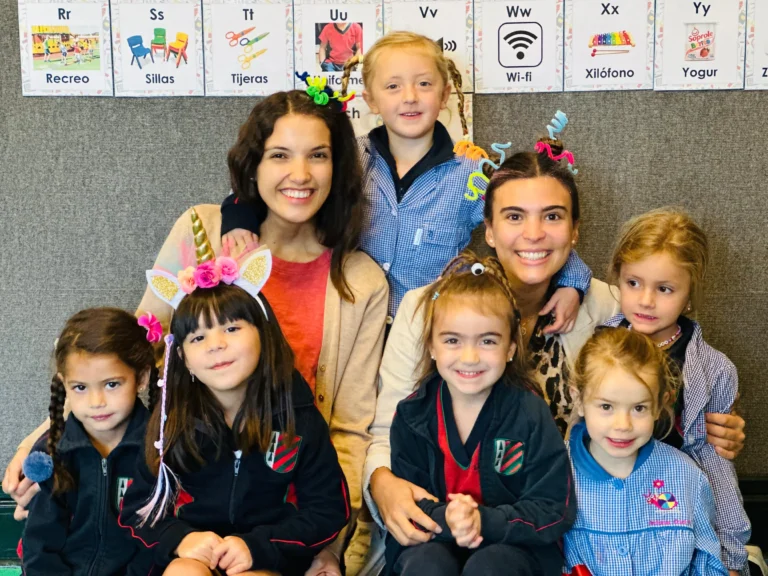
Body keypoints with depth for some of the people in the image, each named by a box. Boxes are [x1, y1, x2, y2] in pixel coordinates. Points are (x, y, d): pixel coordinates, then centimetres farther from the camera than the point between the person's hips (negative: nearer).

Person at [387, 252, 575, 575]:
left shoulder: (530, 414, -9)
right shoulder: (412, 415, -4)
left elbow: (555, 511, -11)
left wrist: (484, 521, -26)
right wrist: (444, 519, -24)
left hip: (514, 546, -1)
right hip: (431, 543, 1)